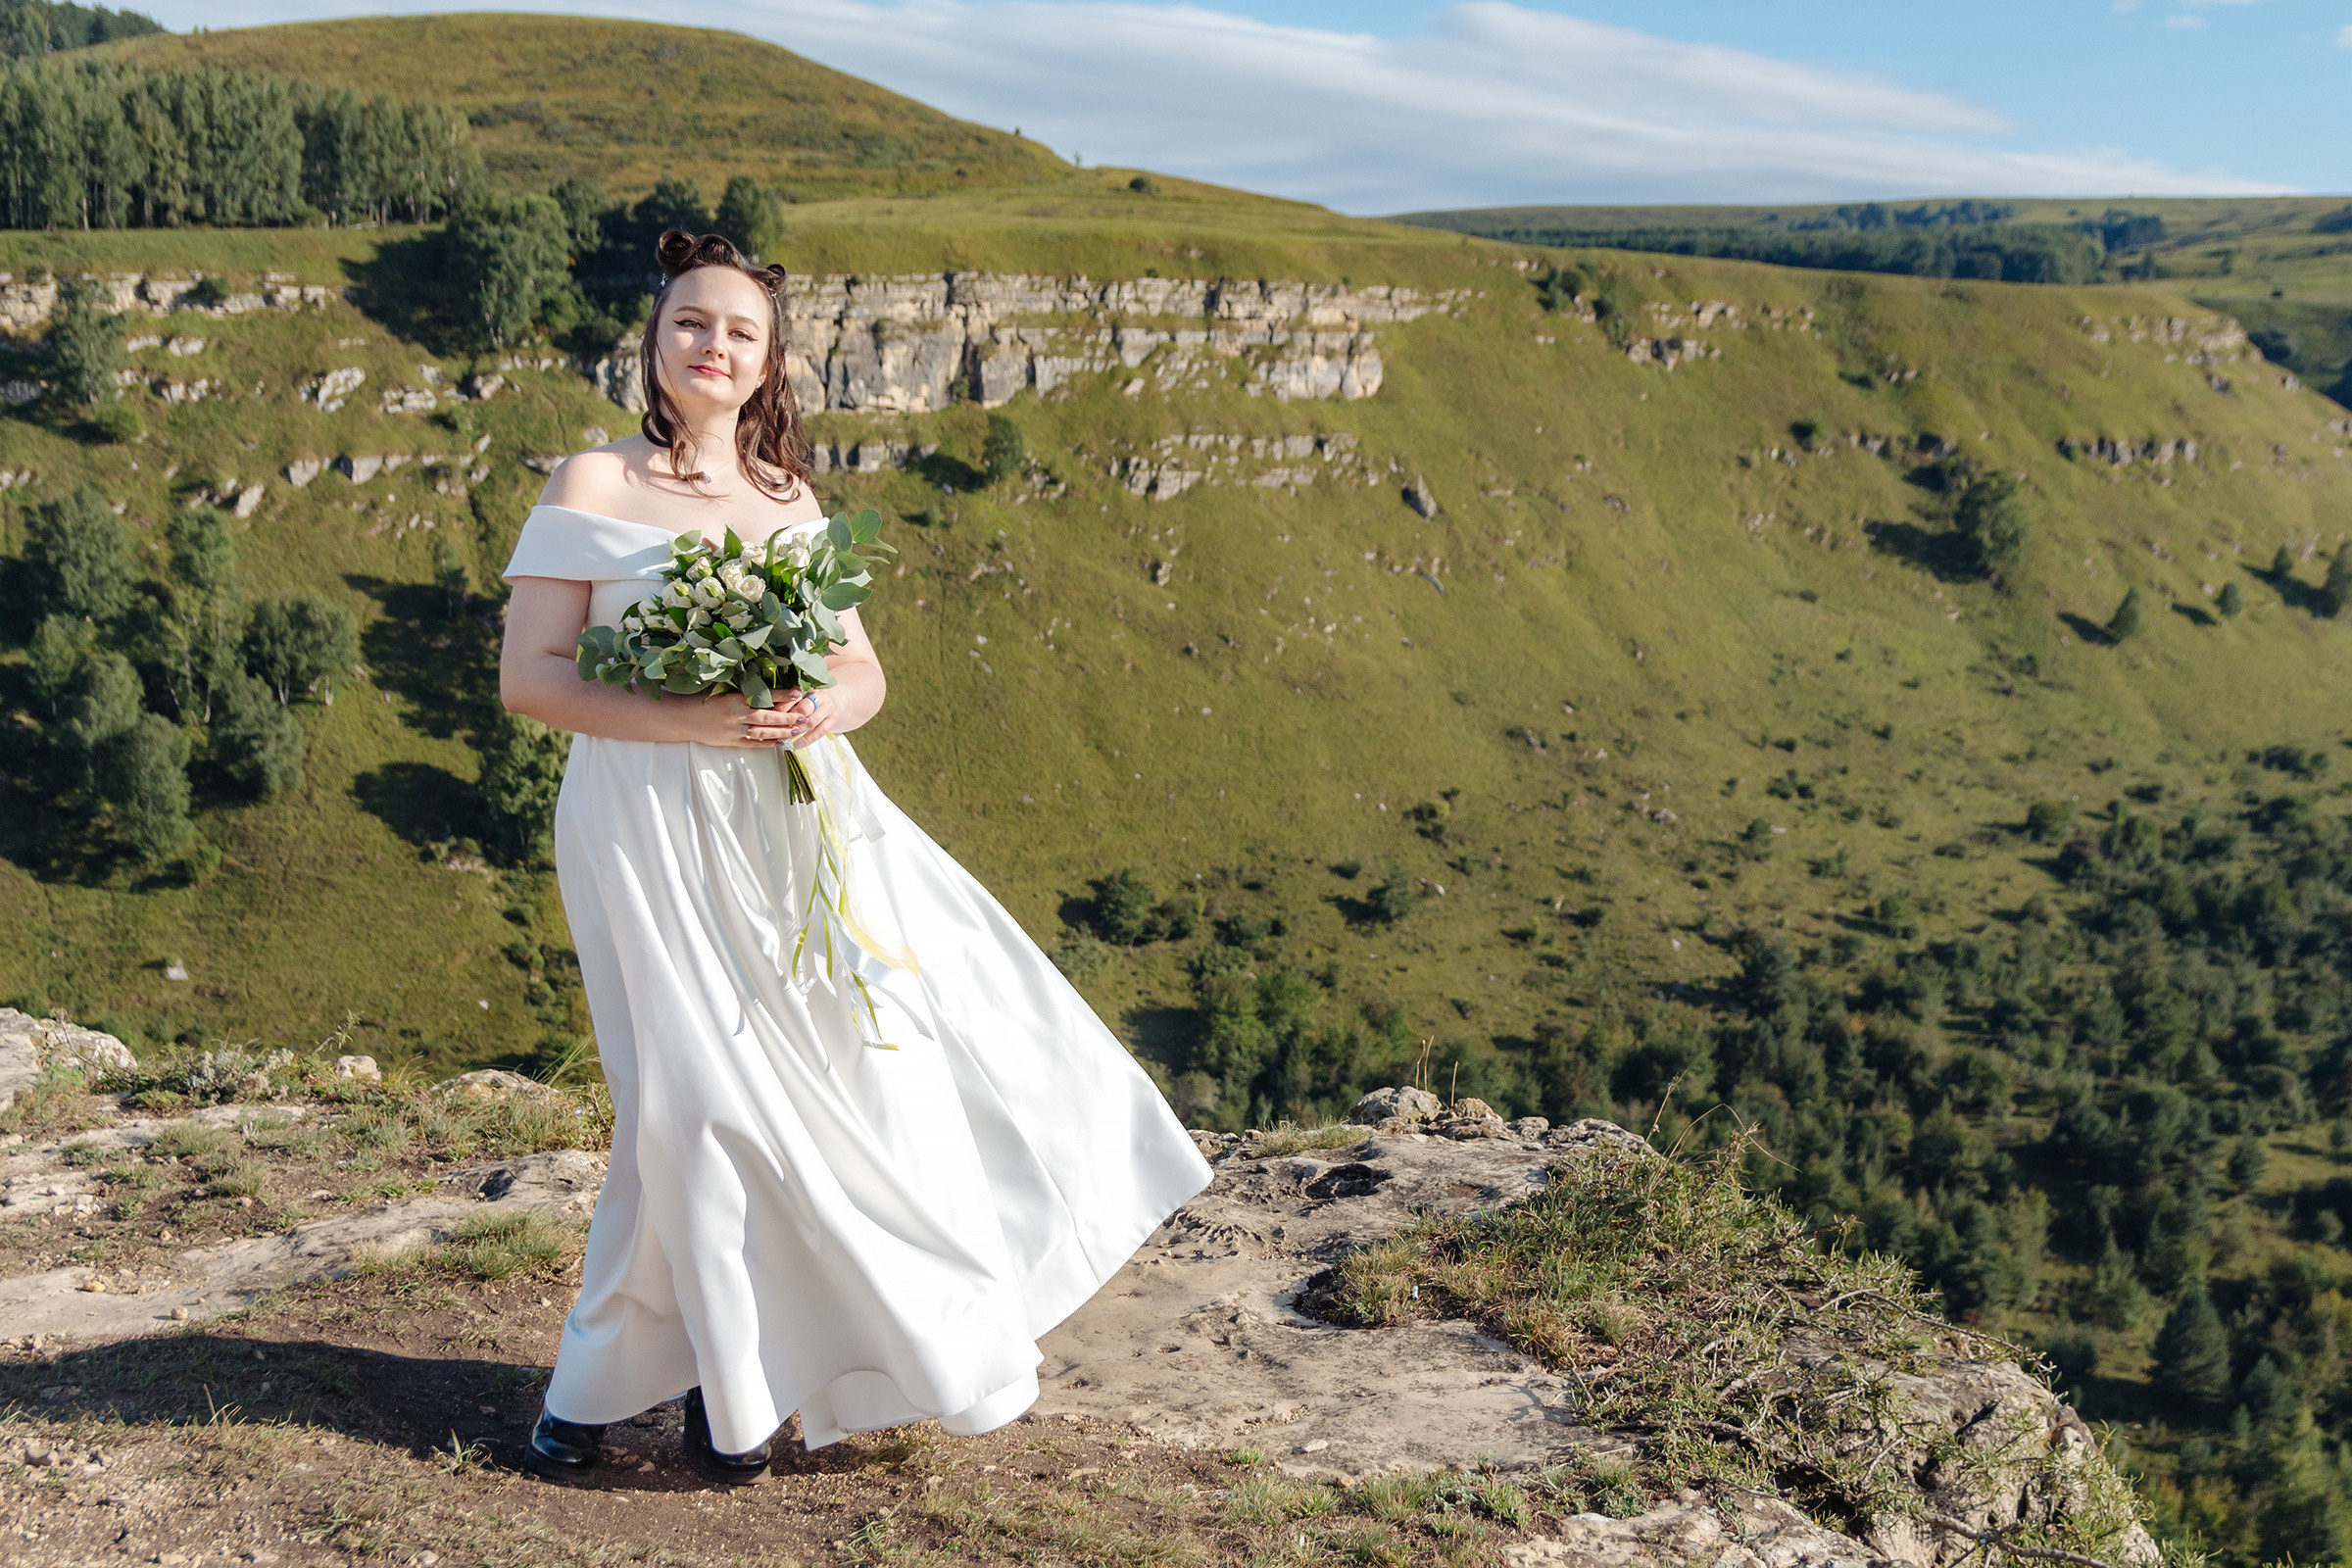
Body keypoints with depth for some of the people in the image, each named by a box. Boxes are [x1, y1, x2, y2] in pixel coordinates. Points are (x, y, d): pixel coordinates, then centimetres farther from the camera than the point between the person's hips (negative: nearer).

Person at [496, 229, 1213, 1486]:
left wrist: (828, 708, -10)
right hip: (656, 828, -5)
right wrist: (686, 722, -20)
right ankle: (602, 1374, 17)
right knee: (696, 1099, -5)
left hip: (800, 825, 5)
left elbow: (864, 669, 14)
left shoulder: (789, 500, 13)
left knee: (873, 1050, 3)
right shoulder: (593, 485, -1)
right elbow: (529, 676, -7)